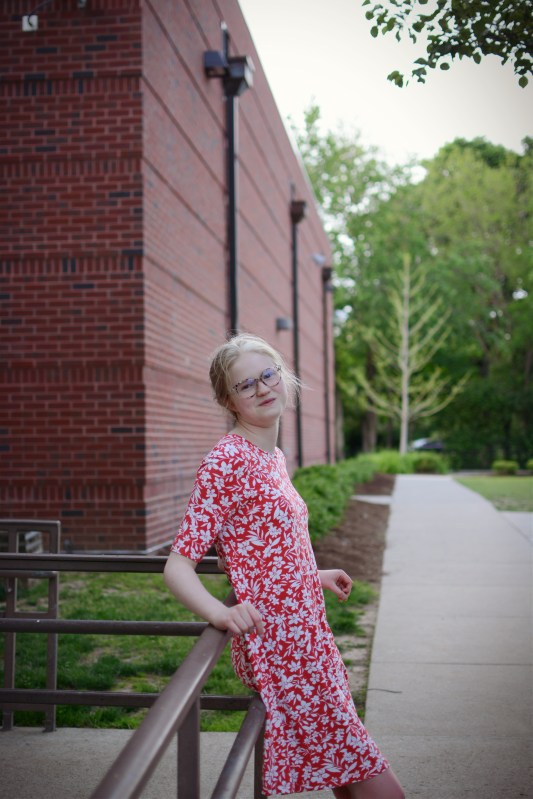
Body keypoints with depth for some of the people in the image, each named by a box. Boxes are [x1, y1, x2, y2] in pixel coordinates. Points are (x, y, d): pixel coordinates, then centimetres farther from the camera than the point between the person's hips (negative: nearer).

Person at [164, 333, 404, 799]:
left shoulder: (275, 458, 12)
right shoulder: (226, 461, -15)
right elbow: (178, 567, -20)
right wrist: (222, 613, -37)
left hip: (307, 637, 9)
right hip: (281, 649, -9)